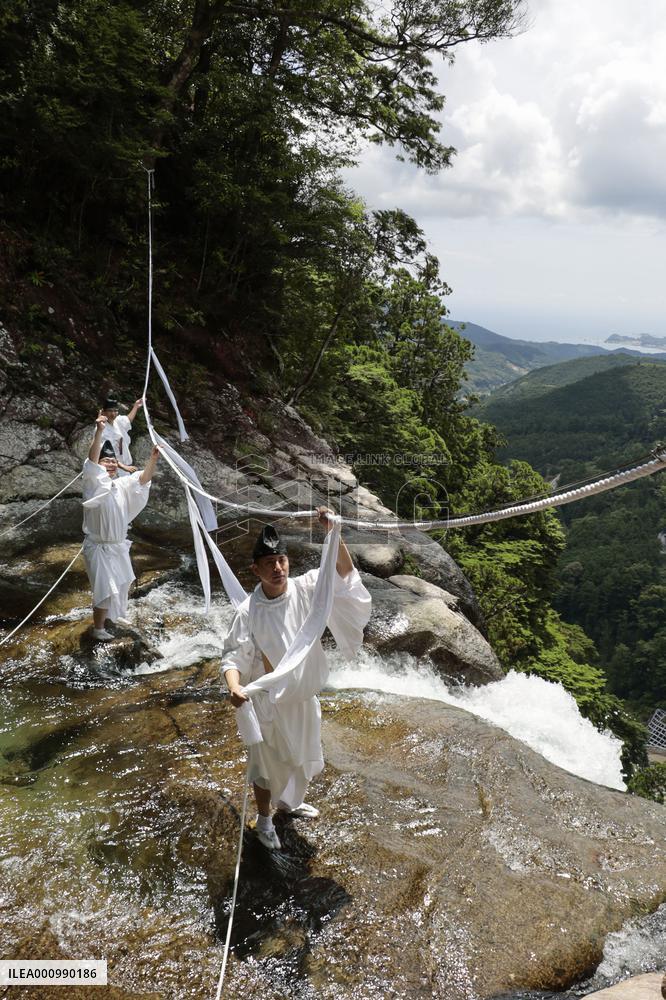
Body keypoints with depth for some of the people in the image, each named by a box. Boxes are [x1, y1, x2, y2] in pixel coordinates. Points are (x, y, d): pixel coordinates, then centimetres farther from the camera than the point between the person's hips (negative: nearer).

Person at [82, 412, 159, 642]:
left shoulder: (122, 485, 2)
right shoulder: (93, 484, -16)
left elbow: (144, 478, -7)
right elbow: (91, 461, -32)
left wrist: (153, 458, -23)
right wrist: (99, 432, -44)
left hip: (119, 545, 7)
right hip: (99, 547, -7)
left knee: (122, 584, 24)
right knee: (105, 589, -4)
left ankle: (115, 614, 48)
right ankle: (98, 628, 14)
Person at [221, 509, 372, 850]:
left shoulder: (305, 589, -16)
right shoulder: (248, 612, -24)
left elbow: (343, 573, -20)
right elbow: (234, 656, -21)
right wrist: (234, 686, -42)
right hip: (268, 701, -4)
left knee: (301, 754, 27)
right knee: (267, 762, 17)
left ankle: (289, 801, 57)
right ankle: (264, 819, 44)